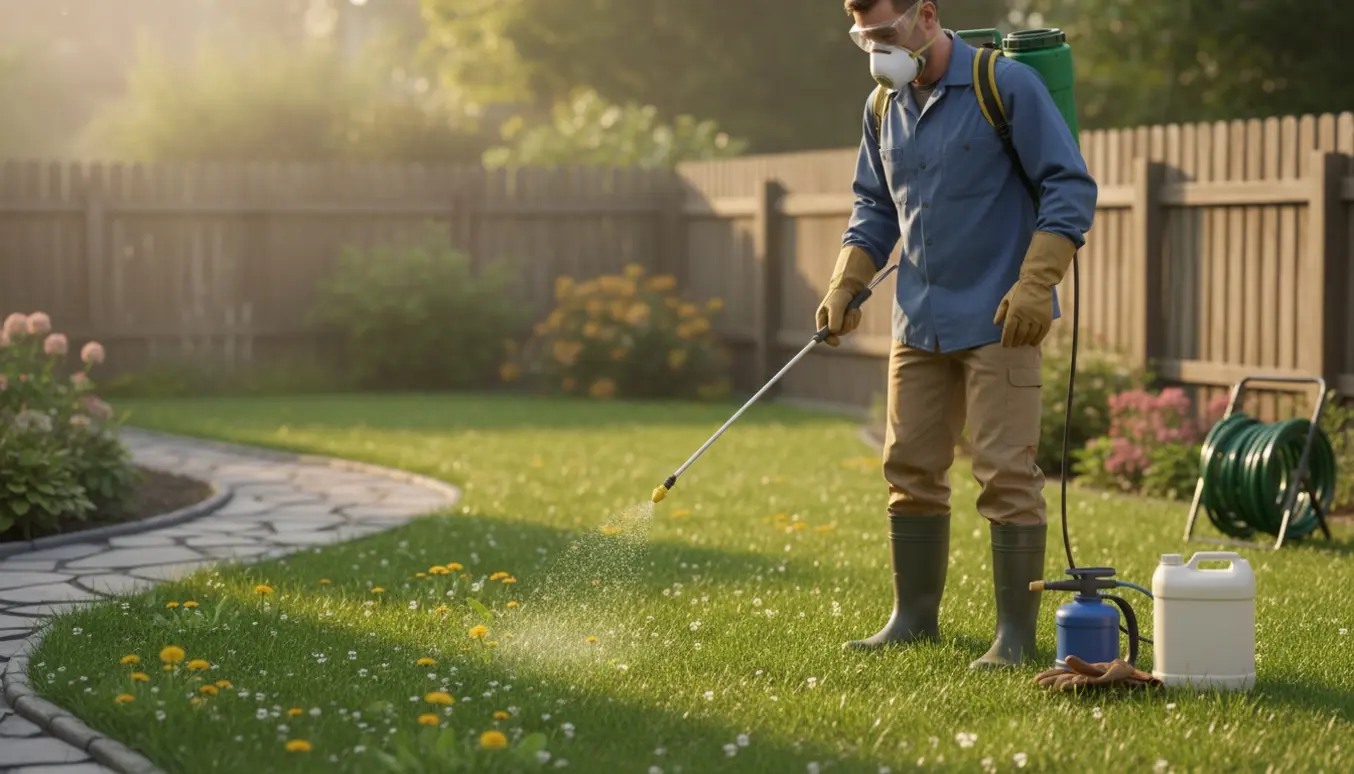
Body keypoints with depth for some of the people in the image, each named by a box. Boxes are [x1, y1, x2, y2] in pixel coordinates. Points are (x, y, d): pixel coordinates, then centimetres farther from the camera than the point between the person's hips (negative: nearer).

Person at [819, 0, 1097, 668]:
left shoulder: (1007, 85, -10)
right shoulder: (884, 107, 9)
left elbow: (1070, 186, -11)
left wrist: (1035, 283, -18)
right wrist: (845, 285, 8)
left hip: (998, 320, -7)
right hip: (919, 323, 7)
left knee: (1006, 474, -6)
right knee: (910, 469, 10)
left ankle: (1016, 632, 3)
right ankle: (914, 618, 23)